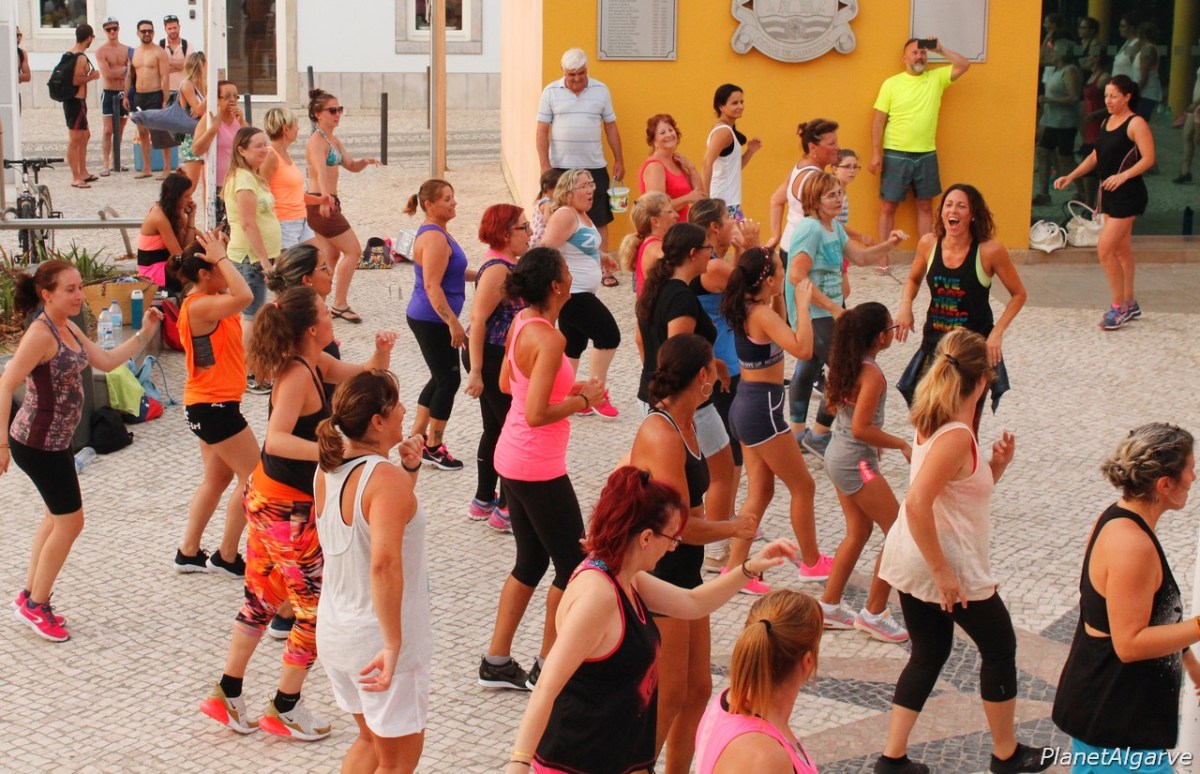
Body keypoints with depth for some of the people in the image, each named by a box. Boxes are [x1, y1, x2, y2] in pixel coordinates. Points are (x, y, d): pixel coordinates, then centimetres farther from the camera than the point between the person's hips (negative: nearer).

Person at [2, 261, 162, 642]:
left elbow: (106, 361, 12)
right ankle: (35, 605, 14)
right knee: (70, 521, 0)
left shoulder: (68, 328, 6)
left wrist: (143, 335, 2)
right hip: (37, 442, -10)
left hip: (54, 439, 10)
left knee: (58, 516, 21)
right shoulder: (40, 334, -23)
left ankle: (31, 597, 34)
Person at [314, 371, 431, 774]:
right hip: (379, 640, -8)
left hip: (335, 632, 8)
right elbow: (384, 564, -34)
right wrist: (393, 645, -31)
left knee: (371, 739, 27)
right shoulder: (387, 479, -24)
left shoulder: (328, 471, 1)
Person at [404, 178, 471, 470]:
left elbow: (449, 271, 24)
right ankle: (434, 447, 9)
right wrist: (453, 323, -26)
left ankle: (417, 437, 27)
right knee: (449, 380, -2)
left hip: (432, 319, 10)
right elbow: (432, 286, -25)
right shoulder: (434, 237, -20)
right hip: (431, 321, -10)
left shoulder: (437, 232, 12)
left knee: (441, 377, 18)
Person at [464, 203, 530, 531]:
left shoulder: (507, 265, 9)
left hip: (502, 359, 10)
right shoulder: (497, 270, -20)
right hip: (492, 359, -10)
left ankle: (484, 500, 28)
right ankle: (506, 509, 3)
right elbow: (478, 320, -23)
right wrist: (475, 372, -25)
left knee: (496, 429, 17)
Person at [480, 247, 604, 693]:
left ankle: (496, 663, 24)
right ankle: (547, 669, 15)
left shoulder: (521, 323, 3)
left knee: (532, 561, 19)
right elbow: (536, 415, -28)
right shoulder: (549, 339, -24)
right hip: (538, 468, -9)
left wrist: (568, 389, 9)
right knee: (574, 564, 6)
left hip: (513, 459, 9)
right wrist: (582, 400, -12)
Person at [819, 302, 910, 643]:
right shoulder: (872, 375, -23)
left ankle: (829, 606, 24)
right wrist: (902, 445, -15)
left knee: (858, 531, 20)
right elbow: (861, 429, -25)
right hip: (856, 463, -9)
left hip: (838, 455, 9)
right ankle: (874, 613, 8)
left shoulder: (845, 364, 4)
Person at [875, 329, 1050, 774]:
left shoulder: (932, 424, 5)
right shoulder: (956, 437, -23)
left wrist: (997, 465, -1)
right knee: (1000, 649, 13)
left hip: (912, 563, 9)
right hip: (948, 566, -8)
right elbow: (917, 504, -31)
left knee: (928, 654, 17)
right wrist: (943, 573, -27)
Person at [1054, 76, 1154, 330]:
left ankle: (1119, 307, -2)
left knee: (1105, 250, -12)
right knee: (1121, 251, 15)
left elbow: (1148, 159, -18)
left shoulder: (1136, 124, -12)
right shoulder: (1106, 122, 12)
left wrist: (1123, 176, -29)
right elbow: (1096, 156, 18)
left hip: (1127, 194, -8)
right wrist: (1070, 177, 9)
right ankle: (1130, 305, 25)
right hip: (1108, 194, 8)